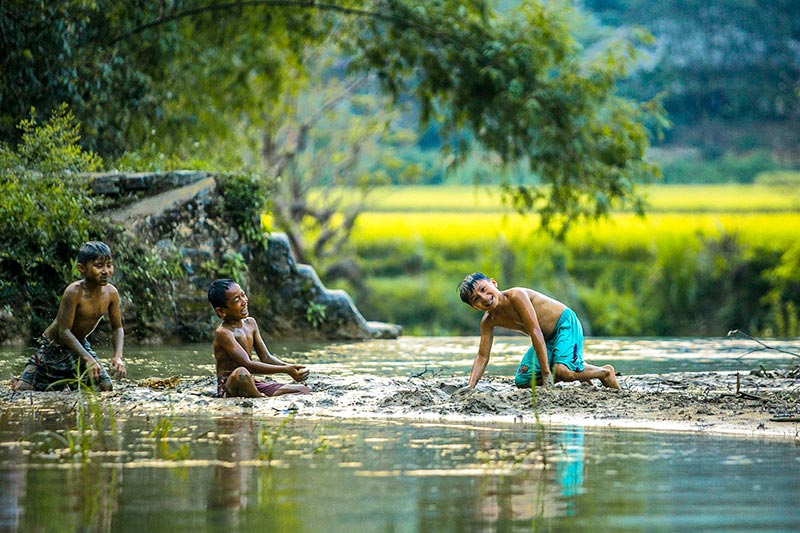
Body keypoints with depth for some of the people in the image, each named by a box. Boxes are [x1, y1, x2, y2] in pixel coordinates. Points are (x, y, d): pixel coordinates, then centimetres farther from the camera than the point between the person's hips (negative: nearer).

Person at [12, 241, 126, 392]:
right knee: (22, 389, -9)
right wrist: (87, 358, -40)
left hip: (80, 345, 5)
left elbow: (117, 328, -2)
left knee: (106, 387, -3)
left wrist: (118, 356, -20)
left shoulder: (111, 293, -12)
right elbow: (64, 331, -31)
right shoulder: (74, 292, -30)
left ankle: (66, 381, 25)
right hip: (54, 347, -5)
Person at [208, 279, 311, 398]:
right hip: (229, 389, -8)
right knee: (241, 373, -43)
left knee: (305, 390, 0)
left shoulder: (250, 323, 11)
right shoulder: (223, 333, -16)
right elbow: (248, 365, -26)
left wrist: (290, 367, -10)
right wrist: (285, 370, -30)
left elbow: (266, 358, 10)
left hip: (252, 385, 8)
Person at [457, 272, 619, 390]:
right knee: (522, 381, 0)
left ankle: (605, 372, -3)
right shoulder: (488, 321, -8)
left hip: (566, 324, -8)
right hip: (547, 339, 8)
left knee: (562, 370, -31)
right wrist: (470, 386, -17)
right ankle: (579, 371, 14)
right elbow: (482, 357, -2)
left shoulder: (516, 295, -30)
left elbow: (535, 332, -31)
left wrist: (547, 374, -32)